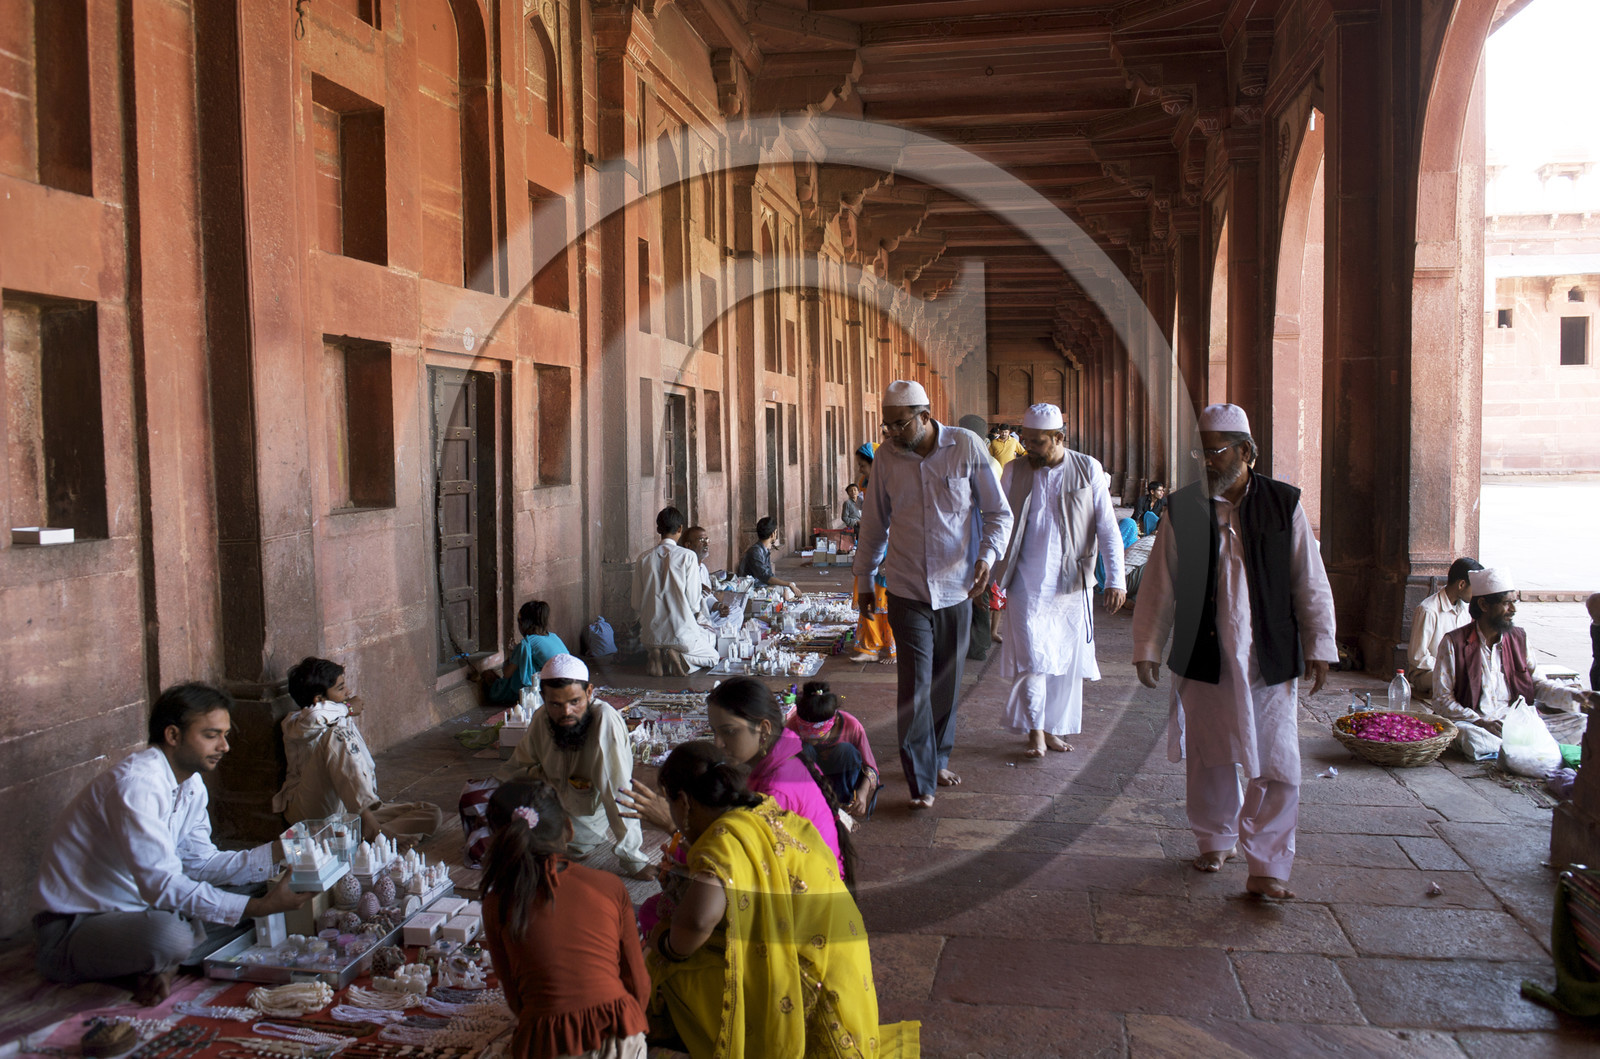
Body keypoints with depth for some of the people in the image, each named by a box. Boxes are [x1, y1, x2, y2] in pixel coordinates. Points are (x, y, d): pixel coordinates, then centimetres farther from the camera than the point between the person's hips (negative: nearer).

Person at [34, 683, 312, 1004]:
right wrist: (258, 907, -35)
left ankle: (159, 965, -4)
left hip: (137, 906, 9)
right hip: (73, 927, -9)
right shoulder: (136, 784, -26)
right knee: (169, 935, -36)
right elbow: (161, 885, -32)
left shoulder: (191, 783, 4)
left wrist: (277, 852, -10)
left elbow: (200, 862, 4)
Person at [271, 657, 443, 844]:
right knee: (336, 734, -29)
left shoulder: (345, 720, 17)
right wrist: (348, 709, -11)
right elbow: (314, 717, -32)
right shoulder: (294, 723, -5)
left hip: (353, 810, 7)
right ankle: (370, 829, -38)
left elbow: (369, 770, 20)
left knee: (432, 814, -10)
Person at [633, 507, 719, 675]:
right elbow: (693, 603, -10)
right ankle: (679, 657, -9)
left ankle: (655, 655, 1)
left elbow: (636, 604, 4)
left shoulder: (644, 559, 0)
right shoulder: (688, 556, -12)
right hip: (681, 633, -4)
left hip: (651, 635, 4)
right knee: (712, 657, 24)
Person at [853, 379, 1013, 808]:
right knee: (915, 684, -6)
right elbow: (874, 524, 11)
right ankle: (920, 781, 2)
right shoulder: (887, 458, -1)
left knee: (947, 681, 12)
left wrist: (987, 555, -17)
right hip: (907, 591, 0)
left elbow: (999, 512, 0)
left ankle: (939, 758, 33)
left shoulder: (966, 447, -6)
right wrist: (863, 580, 14)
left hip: (957, 589, 0)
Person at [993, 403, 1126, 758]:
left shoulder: (1089, 470, -1)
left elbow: (1108, 529, 0)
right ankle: (1034, 730, 8)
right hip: (1027, 583, 0)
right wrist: (994, 581, 5)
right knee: (1033, 657, -7)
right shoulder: (1014, 471, 3)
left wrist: (1115, 579, -7)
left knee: (1067, 660, 7)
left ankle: (1054, 728, 23)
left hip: (1072, 583, 1)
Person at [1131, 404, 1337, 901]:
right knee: (1210, 759, 13)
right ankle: (1215, 841, 34)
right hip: (1204, 660, 1)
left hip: (1270, 661, -1)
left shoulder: (1284, 504, 1)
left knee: (1278, 768, -1)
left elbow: (1311, 585, 6)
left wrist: (1318, 648, 4)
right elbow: (1159, 586, 6)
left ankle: (1267, 868, 11)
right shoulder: (1181, 509, 1)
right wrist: (1147, 648, 5)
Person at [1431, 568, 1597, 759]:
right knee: (1470, 737, -39)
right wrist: (1481, 721, -19)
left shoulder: (1519, 638, 12)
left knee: (1581, 724, -13)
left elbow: (1536, 683, 17)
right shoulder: (1454, 642, -4)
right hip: (1473, 723, -5)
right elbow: (1442, 700, -6)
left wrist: (1578, 697, 0)